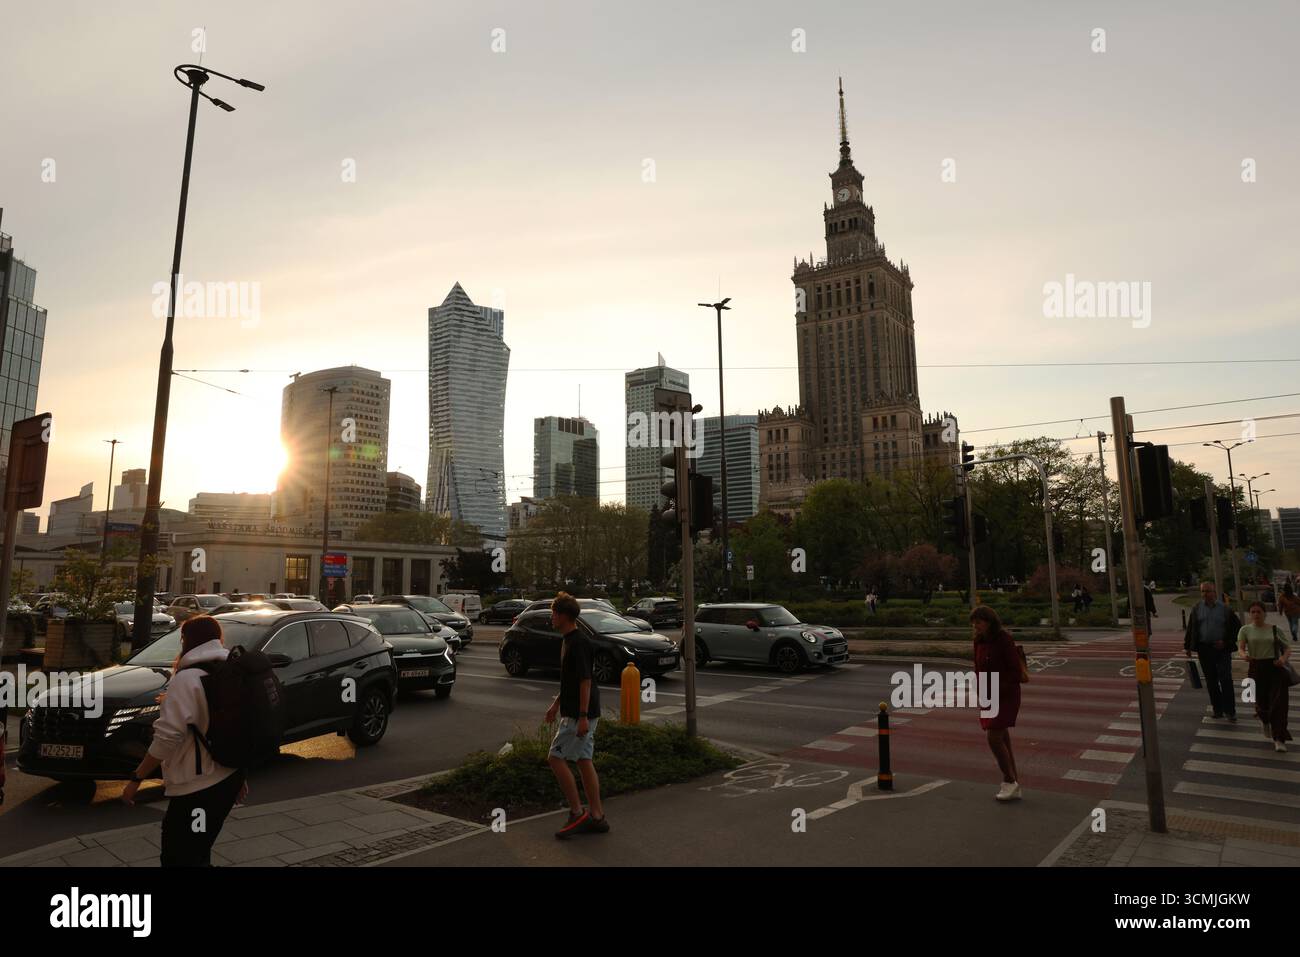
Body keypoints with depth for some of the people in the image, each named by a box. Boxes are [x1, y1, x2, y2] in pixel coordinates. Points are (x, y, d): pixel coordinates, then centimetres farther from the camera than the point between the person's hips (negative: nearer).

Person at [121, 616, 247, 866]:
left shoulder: (187, 678, -16)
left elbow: (167, 737, -20)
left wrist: (136, 779, -9)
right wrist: (240, 775, 24)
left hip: (198, 787, -9)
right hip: (229, 778, 9)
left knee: (179, 857, -1)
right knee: (197, 854, 23)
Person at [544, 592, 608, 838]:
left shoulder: (578, 643, -19)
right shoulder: (569, 640, 12)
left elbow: (585, 681, -22)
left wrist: (583, 716, -23)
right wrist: (556, 704, 26)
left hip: (579, 714, -10)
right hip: (576, 712, 10)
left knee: (556, 758, -5)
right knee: (584, 761, 11)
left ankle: (577, 813, 3)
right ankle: (596, 817, 16)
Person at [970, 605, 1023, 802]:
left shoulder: (1004, 639, -15)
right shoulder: (979, 642, 7)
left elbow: (1015, 671, -16)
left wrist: (998, 691, -17)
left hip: (1007, 696, -7)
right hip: (989, 698, 7)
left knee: (994, 738, -13)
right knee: (1002, 741, 10)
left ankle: (1009, 780, 4)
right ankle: (1014, 788, 18)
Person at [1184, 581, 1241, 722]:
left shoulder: (1225, 609, -2)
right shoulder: (1197, 609, 5)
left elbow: (1237, 627, 3)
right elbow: (1190, 628, 9)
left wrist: (1226, 642, -6)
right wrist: (1188, 646, 8)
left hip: (1222, 649, -2)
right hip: (1204, 649, 3)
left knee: (1225, 679, -4)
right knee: (1211, 680, 9)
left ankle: (1230, 711, 4)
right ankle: (1217, 709, 19)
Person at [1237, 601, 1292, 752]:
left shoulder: (1274, 630, 8)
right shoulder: (1245, 630, 4)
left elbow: (1287, 649, 7)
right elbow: (1240, 647, -8)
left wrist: (1284, 659, -16)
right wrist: (1244, 655, -32)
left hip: (1275, 668, 0)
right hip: (1256, 668, 0)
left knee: (1278, 703, -11)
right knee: (1261, 702, 5)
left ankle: (1279, 740, -6)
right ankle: (1265, 722, 42)